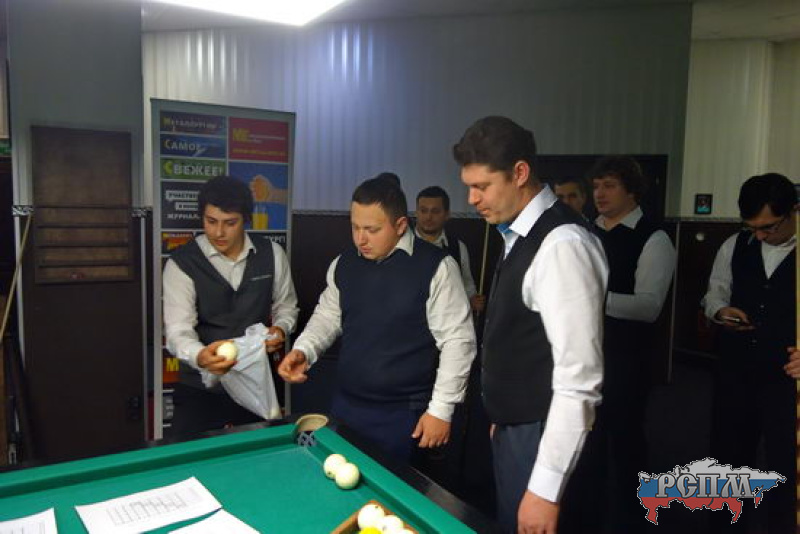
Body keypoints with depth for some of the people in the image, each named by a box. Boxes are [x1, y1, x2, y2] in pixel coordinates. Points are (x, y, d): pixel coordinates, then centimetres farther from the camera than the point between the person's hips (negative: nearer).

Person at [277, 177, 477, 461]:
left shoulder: (436, 267, -13)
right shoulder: (344, 263, 3)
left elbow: (457, 340, -11)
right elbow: (328, 315, 16)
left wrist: (441, 408, -12)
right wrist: (303, 350, -3)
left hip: (403, 416, -5)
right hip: (345, 405, 5)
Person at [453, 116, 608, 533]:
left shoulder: (561, 245, -23)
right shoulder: (519, 235, 6)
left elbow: (580, 379, -25)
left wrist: (546, 488, -23)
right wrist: (502, 416, 16)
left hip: (542, 437, -9)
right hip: (512, 428, 9)